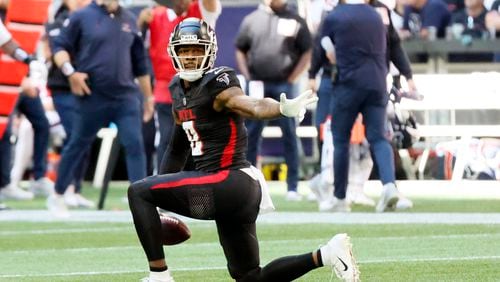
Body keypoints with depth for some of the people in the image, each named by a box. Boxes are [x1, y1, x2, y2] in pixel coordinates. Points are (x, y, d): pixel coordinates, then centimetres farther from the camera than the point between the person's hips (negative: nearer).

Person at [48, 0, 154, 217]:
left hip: (126, 96, 3)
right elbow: (59, 46, 0)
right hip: (92, 96, -3)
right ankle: (57, 196, 24)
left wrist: (148, 96, 17)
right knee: (78, 145, 8)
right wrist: (70, 72, -17)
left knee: (135, 144, -8)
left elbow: (139, 60, 16)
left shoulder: (129, 20, 11)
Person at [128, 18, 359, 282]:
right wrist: (160, 198, 27)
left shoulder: (216, 85, -13)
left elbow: (253, 105, -34)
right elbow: (179, 147, 26)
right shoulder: (178, 88, 13)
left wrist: (283, 109, -56)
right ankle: (325, 255, 11)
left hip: (227, 183, -9)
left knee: (138, 192, -6)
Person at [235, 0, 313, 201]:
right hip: (257, 85, 2)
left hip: (283, 86, -2)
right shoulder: (251, 20, 8)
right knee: (251, 134, 5)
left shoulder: (296, 21, 2)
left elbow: (307, 53, 4)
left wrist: (291, 79, -4)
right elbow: (240, 50, 14)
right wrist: (248, 77, 2)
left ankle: (292, 187, 2)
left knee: (289, 135, -1)